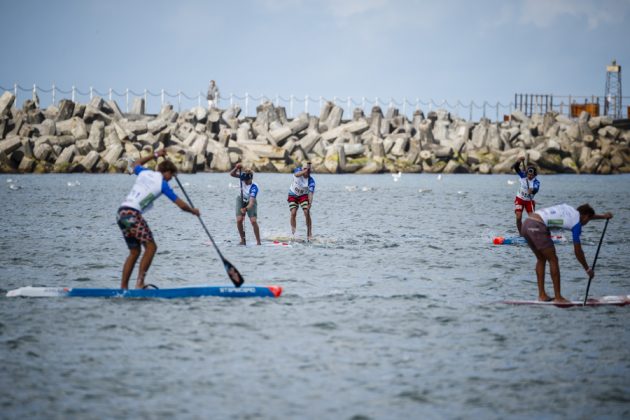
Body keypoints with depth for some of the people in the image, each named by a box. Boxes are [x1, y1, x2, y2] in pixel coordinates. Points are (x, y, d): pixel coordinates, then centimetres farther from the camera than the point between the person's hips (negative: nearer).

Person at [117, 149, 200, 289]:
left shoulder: (144, 173, 17)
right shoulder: (162, 183, -1)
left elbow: (136, 164, 44)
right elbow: (181, 205, 3)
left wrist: (155, 155, 45)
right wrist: (193, 211, 22)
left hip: (121, 213, 8)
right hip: (132, 214, -8)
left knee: (134, 252, 13)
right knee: (151, 247, -5)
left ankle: (123, 287, 10)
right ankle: (139, 283, -15)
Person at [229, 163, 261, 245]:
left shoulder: (254, 187, -34)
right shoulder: (243, 178, -21)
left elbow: (252, 202, -42)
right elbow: (232, 174, -22)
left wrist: (246, 209, -59)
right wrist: (236, 168, -41)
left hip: (250, 202, -3)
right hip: (241, 200, 3)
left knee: (253, 221, -17)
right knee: (239, 220, -11)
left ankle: (258, 241, -10)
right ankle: (242, 239, 3)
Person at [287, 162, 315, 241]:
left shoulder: (311, 181, -22)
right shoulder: (298, 170, -19)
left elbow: (311, 193, -28)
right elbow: (297, 175, -43)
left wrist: (310, 204, -42)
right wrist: (305, 171, -57)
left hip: (303, 195, 0)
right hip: (293, 195, 0)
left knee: (307, 213, -16)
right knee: (293, 213, -14)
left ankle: (309, 233, -11)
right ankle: (293, 233, -4)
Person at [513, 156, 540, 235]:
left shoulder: (536, 182, -19)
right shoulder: (523, 176, -11)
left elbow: (536, 189, -39)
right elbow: (516, 168, -18)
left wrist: (532, 190, -62)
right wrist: (518, 161, -38)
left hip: (529, 201, -1)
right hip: (519, 199, 1)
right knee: (518, 218, -11)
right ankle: (520, 234, 5)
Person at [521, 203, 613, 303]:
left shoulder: (568, 209, 23)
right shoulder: (577, 223, 2)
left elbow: (584, 215, 46)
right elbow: (578, 251, 4)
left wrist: (603, 216, 54)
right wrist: (588, 269, 15)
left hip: (526, 224, 9)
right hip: (536, 227, -9)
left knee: (541, 259, 21)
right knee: (553, 260, 1)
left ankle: (542, 295, 21)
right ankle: (557, 297, 2)